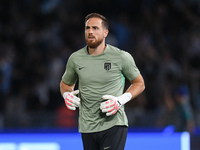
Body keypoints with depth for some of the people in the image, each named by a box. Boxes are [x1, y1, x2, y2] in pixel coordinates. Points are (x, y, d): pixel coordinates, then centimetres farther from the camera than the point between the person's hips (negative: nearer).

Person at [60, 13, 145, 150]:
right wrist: (67, 95, 0)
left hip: (113, 125, -4)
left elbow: (139, 84, 8)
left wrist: (121, 100, -9)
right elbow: (66, 83, 23)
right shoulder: (75, 59, 5)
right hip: (87, 127, 4)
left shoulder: (121, 57, -3)